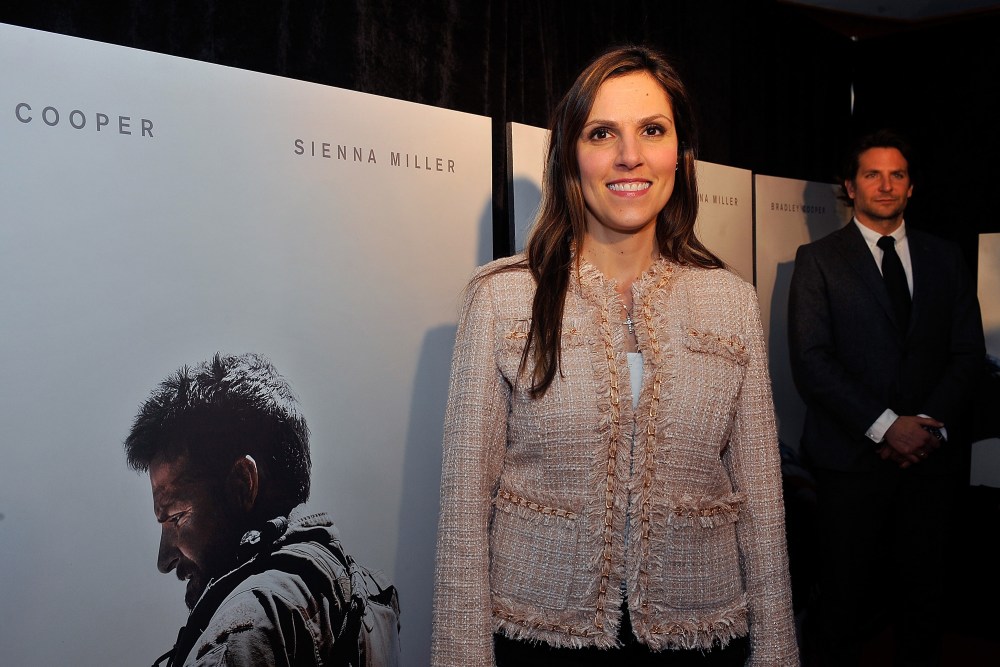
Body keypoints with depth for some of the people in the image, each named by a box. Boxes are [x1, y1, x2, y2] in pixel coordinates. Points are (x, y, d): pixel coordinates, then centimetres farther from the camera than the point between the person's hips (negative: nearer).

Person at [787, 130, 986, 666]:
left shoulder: (944, 258, 13)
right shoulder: (818, 259, 2)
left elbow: (968, 353, 8)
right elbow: (811, 361, -8)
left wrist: (929, 424, -7)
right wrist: (885, 426, -13)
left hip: (930, 456, 3)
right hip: (852, 456, -3)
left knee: (923, 584, 8)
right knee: (846, 587, 6)